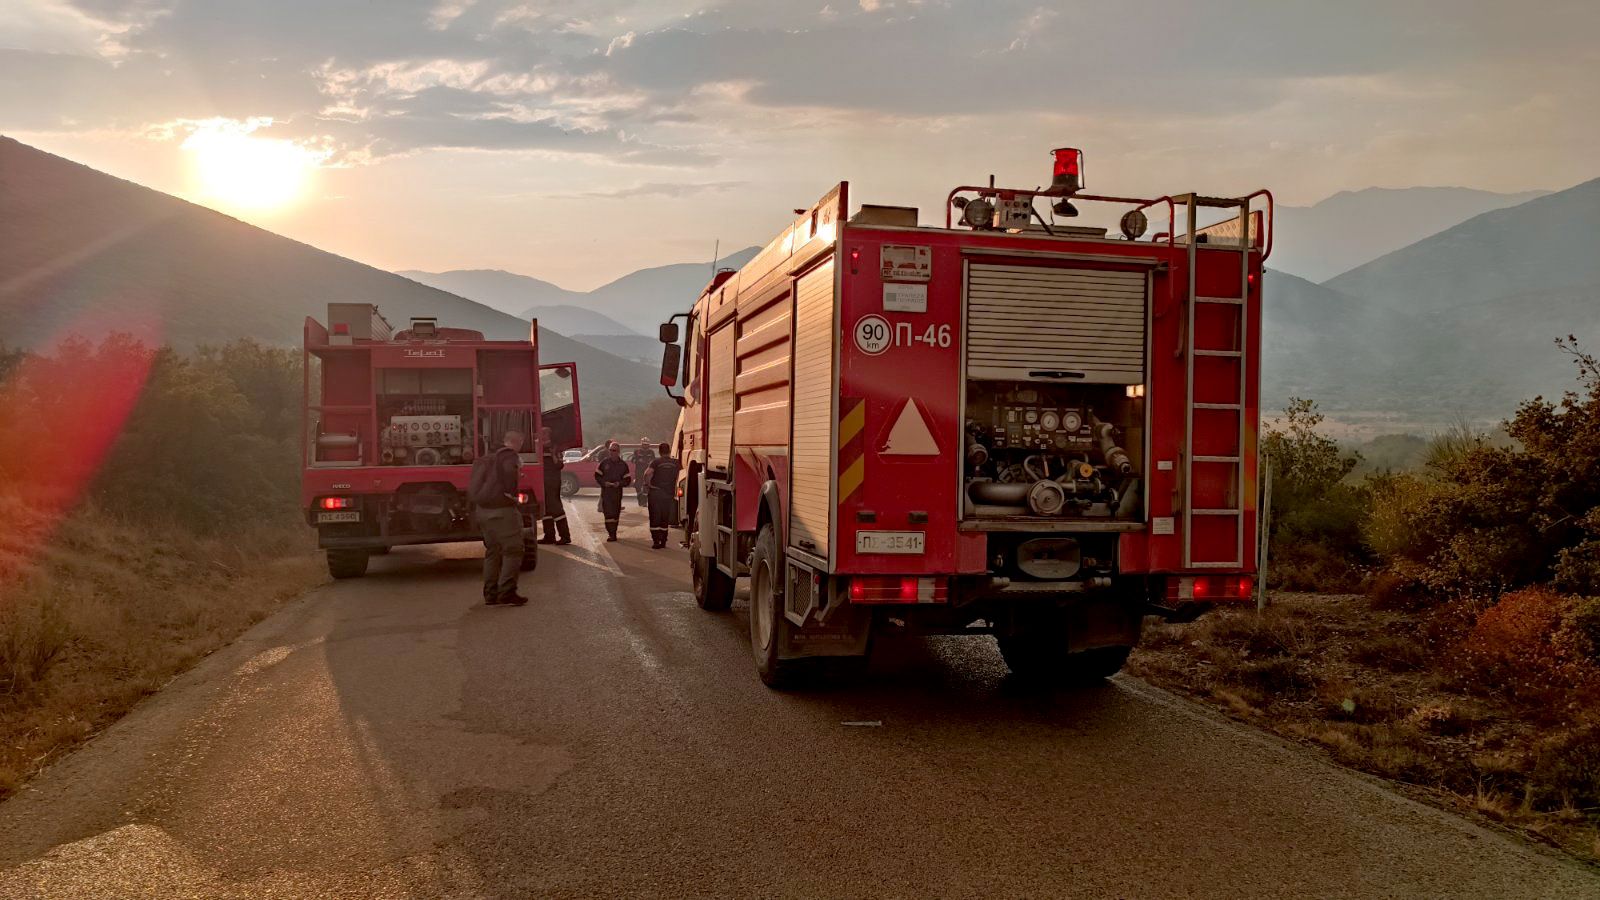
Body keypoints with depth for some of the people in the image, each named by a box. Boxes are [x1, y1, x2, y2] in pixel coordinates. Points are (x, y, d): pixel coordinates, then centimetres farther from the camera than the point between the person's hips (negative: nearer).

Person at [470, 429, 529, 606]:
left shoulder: (490, 457, 18)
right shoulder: (511, 456, -8)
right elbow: (509, 471, -28)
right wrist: (511, 492, -15)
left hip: (482, 510, 9)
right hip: (502, 510, -9)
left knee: (492, 552, 15)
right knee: (513, 551, -3)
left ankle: (490, 594, 15)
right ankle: (507, 593, -9)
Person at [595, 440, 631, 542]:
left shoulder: (623, 465, 3)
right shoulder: (604, 462, 2)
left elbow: (628, 480, 4)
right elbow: (597, 475, 6)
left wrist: (619, 483, -14)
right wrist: (604, 483, -11)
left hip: (617, 492, 2)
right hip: (606, 491, -2)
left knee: (616, 513, 7)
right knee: (608, 513, -11)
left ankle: (613, 533, 18)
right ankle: (611, 534, -11)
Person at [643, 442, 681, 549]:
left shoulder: (656, 461, -6)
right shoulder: (675, 463, 4)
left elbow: (647, 473, -21)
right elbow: (677, 479, 5)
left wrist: (648, 483, -7)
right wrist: (675, 494, 13)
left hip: (655, 492, -3)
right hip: (669, 494, 3)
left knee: (655, 518, 2)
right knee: (665, 519, 13)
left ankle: (656, 541, -3)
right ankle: (663, 541, 15)